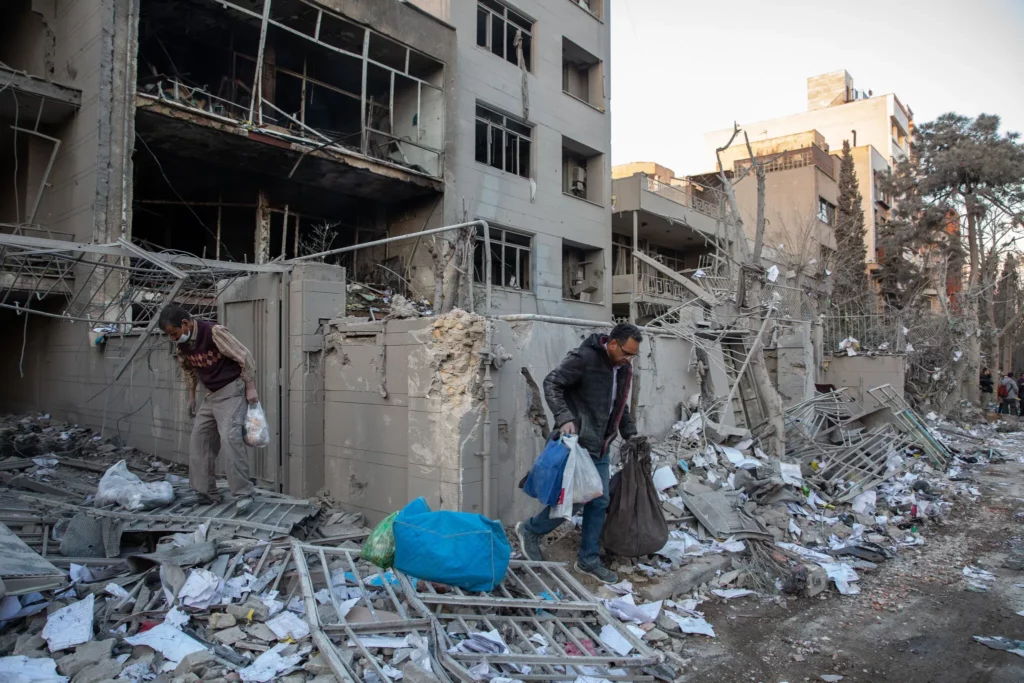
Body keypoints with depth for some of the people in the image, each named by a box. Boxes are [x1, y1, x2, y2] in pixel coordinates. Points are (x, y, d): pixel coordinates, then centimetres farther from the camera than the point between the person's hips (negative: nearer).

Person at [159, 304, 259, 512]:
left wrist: (250, 388, -16)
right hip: (212, 395, 8)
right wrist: (191, 397, 21)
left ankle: (243, 493, -16)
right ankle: (206, 492, 16)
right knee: (199, 439, 7)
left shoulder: (214, 332, -22)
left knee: (230, 438, -20)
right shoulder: (181, 345, 1)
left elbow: (245, 357, -18)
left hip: (232, 390, -8)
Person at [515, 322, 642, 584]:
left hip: (600, 447, 8)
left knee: (599, 502, 10)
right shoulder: (583, 358, -16)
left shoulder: (624, 369, 10)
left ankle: (589, 560, 24)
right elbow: (551, 384, -17)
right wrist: (564, 418, -27)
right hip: (576, 442, -8)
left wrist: (630, 433, 13)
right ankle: (530, 530, 17)